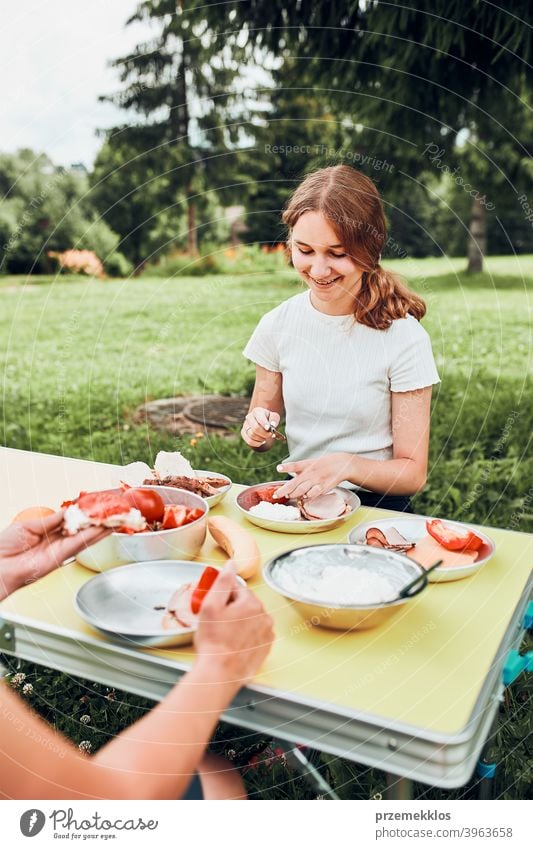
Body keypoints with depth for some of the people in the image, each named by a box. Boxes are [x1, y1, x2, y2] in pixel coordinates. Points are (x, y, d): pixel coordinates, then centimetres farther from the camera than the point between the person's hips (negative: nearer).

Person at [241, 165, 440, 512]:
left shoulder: (404, 337, -11)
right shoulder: (278, 324, 0)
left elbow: (413, 473, -8)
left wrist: (346, 465, -26)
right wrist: (257, 430, -12)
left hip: (377, 506, -2)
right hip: (297, 496, 3)